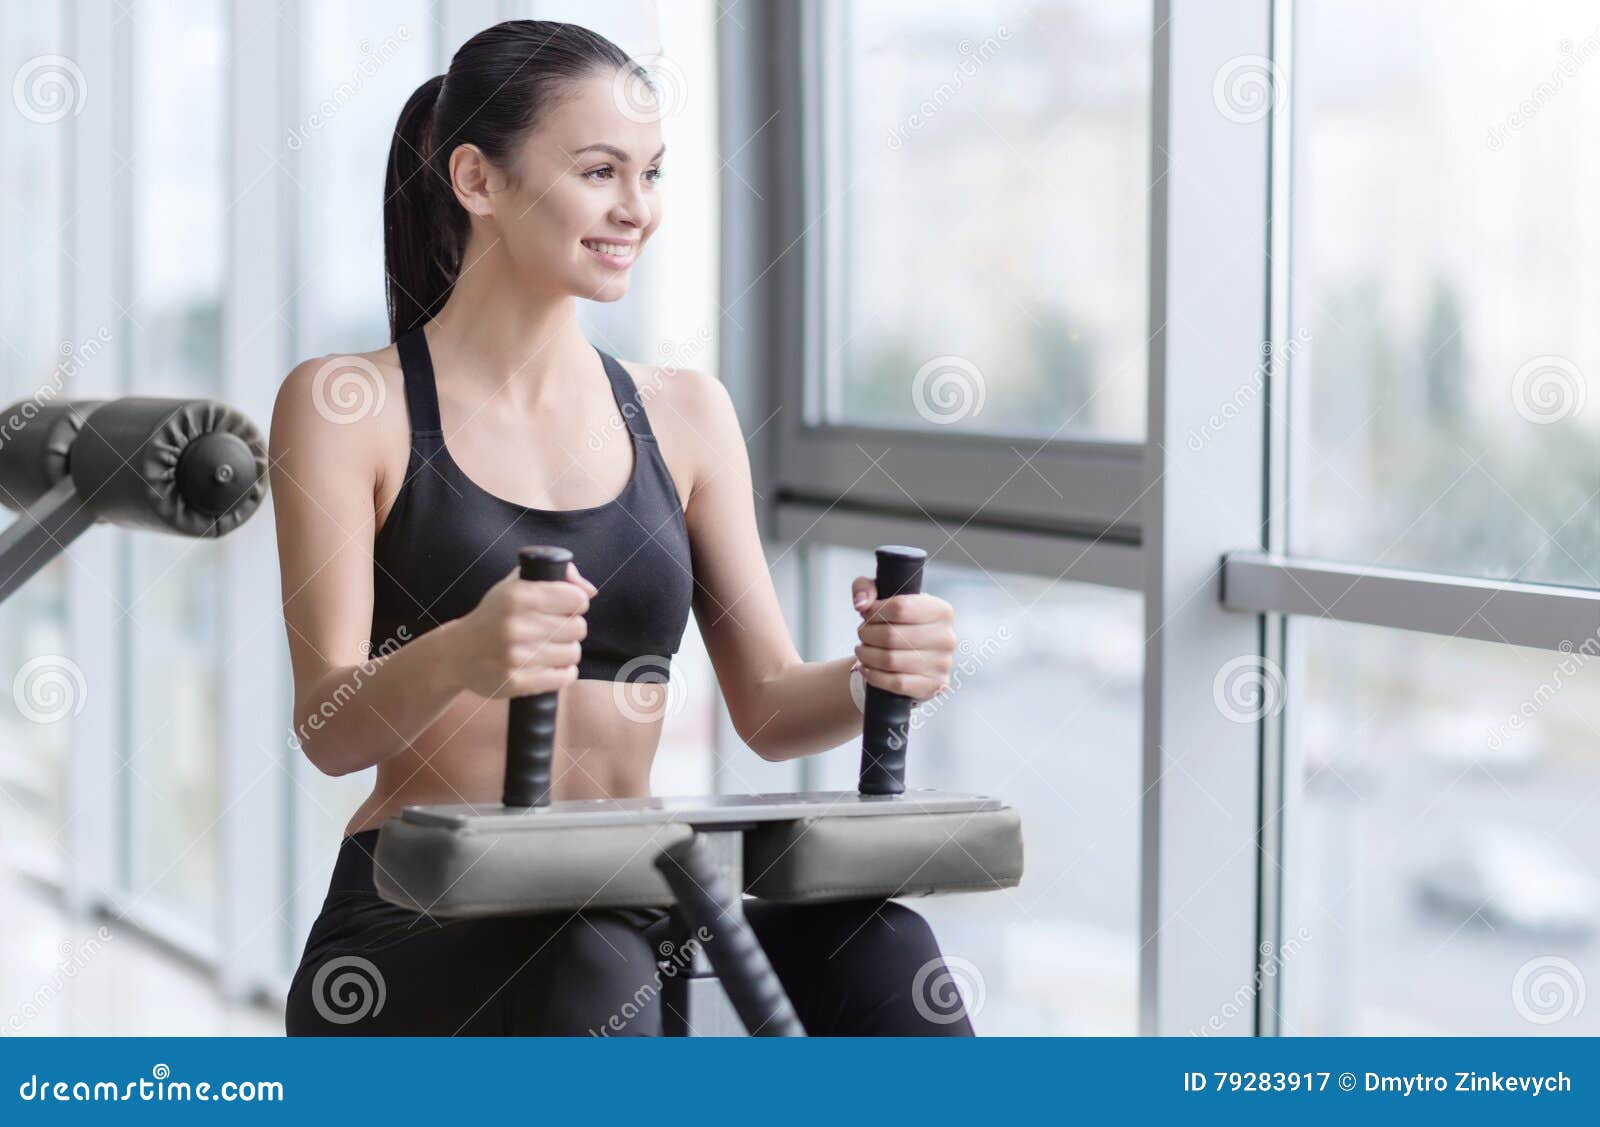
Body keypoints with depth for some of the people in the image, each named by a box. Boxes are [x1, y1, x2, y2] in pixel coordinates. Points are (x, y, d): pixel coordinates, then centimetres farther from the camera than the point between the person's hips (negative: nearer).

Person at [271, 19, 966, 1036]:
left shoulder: (685, 416, 14)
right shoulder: (346, 407, 1)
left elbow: (767, 707, 11)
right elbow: (329, 726, -7)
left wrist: (875, 675, -12)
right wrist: (455, 656, -30)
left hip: (633, 917, 4)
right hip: (417, 931, -4)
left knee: (870, 943, -28)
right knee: (591, 962, -38)